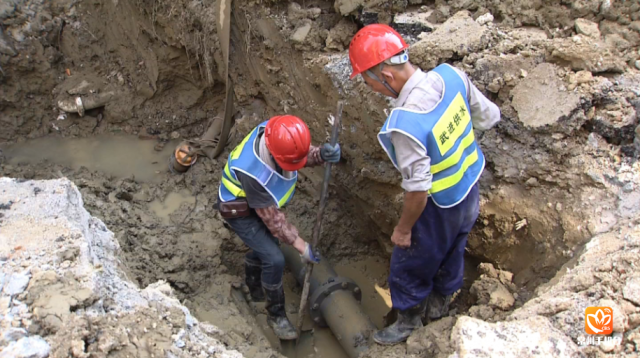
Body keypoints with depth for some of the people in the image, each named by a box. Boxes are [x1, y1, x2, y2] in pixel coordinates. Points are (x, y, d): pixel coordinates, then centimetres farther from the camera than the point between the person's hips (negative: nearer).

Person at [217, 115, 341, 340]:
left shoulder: (278, 133, -26)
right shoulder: (253, 171, -43)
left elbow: (305, 154, -7)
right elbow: (272, 217, -31)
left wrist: (322, 154, -30)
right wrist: (300, 245, -24)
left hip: (260, 199, 8)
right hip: (239, 210, -7)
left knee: (263, 247, 24)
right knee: (274, 260, -10)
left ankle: (253, 288, 52)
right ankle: (276, 315, 12)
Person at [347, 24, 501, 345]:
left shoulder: (403, 125, -38)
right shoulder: (450, 74, -18)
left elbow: (418, 191, -29)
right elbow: (489, 117, -4)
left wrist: (403, 229, -12)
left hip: (438, 210, -7)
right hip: (471, 190, 7)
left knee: (409, 266, 20)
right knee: (451, 253, 31)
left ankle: (409, 321, 45)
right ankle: (440, 305, 57)